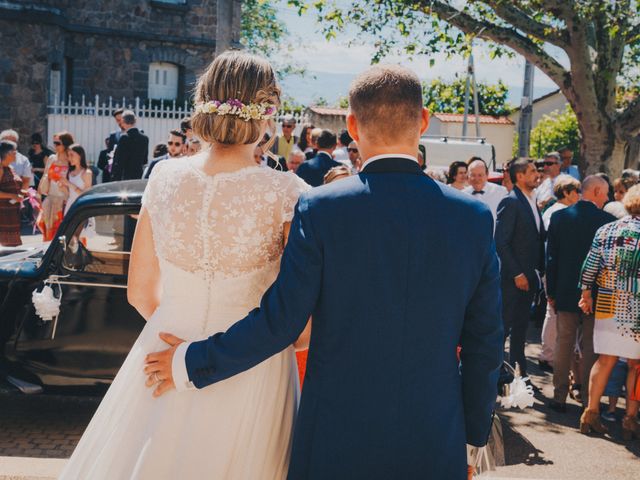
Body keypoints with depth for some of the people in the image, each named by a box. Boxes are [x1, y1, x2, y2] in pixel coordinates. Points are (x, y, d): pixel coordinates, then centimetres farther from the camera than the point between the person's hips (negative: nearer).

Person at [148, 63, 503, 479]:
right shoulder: (475, 218, -5)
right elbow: (484, 345, 0)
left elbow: (280, 321, -11)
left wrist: (191, 363, 2)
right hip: (437, 447, 2)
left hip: (337, 440, -2)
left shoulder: (320, 209, -12)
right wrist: (474, 434, 13)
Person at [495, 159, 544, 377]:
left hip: (529, 277, 8)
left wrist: (539, 271, 10)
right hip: (513, 278, -8)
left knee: (521, 327, 15)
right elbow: (501, 242, -18)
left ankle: (519, 372, 24)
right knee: (504, 325, -2)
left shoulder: (532, 202, 13)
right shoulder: (510, 202, -13)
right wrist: (517, 274, -18)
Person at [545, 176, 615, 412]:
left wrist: (551, 292, 8)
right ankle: (588, 398, 12)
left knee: (563, 344, 10)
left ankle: (559, 396, 13)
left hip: (566, 293, 2)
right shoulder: (608, 220, -12)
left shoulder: (559, 217, -2)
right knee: (591, 348, 7)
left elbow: (551, 257, 1)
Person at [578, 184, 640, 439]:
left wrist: (586, 292, 16)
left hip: (609, 304, 4)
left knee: (605, 360, 10)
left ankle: (591, 412, 10)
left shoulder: (605, 231, 2)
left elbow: (589, 266, 5)